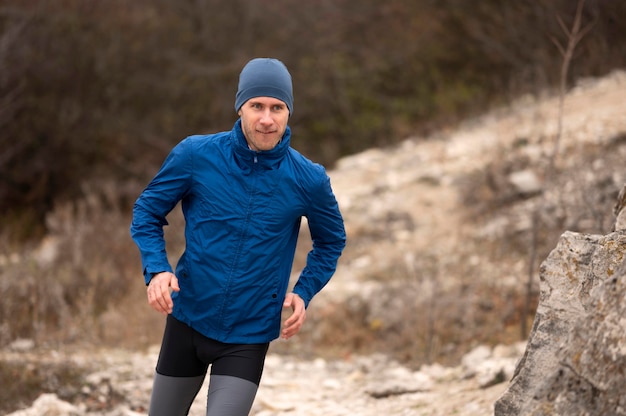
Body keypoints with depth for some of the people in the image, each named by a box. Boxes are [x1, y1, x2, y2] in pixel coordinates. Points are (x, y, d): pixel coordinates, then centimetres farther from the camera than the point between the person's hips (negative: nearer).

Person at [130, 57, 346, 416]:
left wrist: (303, 293, -4)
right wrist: (156, 270, -14)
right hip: (188, 320, 1)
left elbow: (331, 241, 10)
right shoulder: (196, 155, -11)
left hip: (249, 335, -1)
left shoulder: (308, 180, -9)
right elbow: (147, 212, 2)